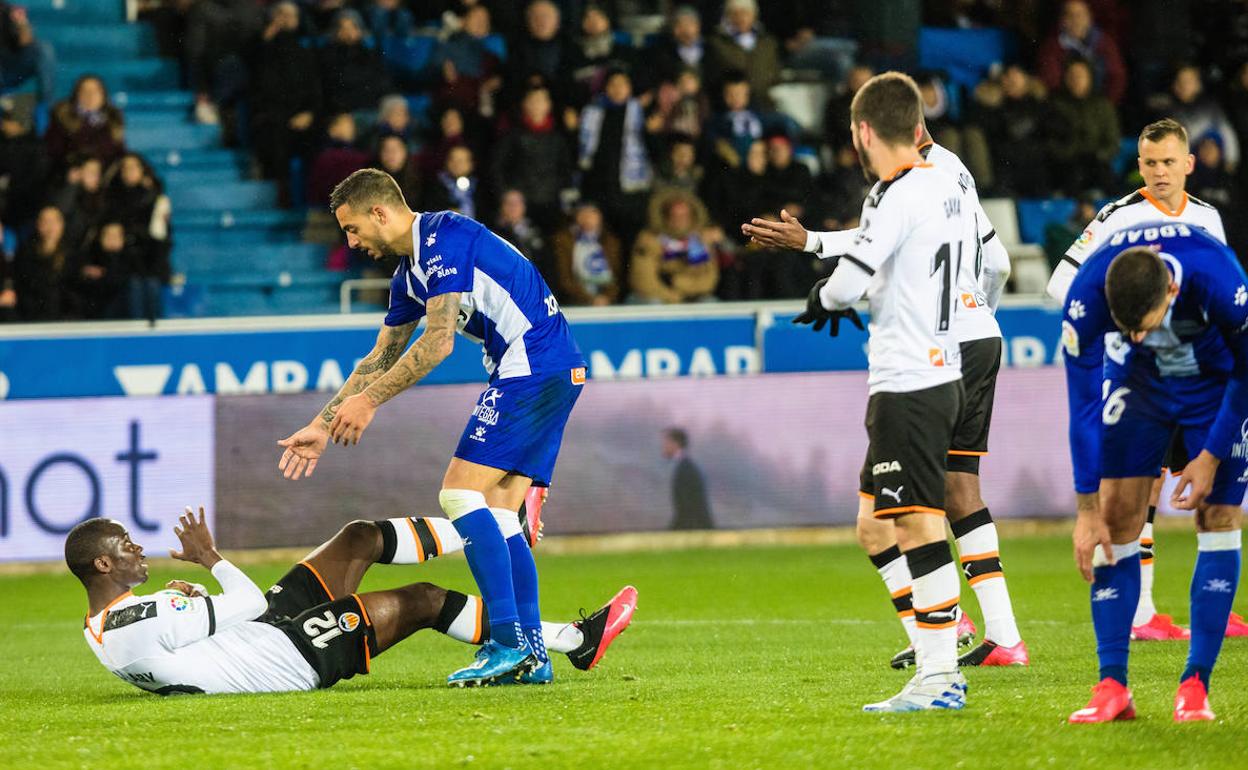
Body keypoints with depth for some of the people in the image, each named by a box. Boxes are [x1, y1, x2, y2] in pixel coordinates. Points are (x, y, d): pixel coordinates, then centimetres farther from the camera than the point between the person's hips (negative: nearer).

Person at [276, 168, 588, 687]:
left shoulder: (445, 237, -12)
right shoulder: (409, 271, 19)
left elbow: (439, 342, -19)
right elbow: (380, 359, 29)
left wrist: (371, 399, -14)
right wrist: (322, 426, 29)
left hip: (533, 366, -10)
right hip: (550, 372, 10)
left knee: (462, 493, -13)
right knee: (496, 513, 6)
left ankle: (508, 642, -17)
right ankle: (531, 656, 3)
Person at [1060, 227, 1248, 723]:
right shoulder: (1086, 296, -33)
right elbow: (1083, 406, -22)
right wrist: (1088, 510, -20)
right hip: (1140, 381, 1)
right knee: (1117, 519, -9)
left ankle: (1195, 686, -7)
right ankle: (1112, 686, -7)